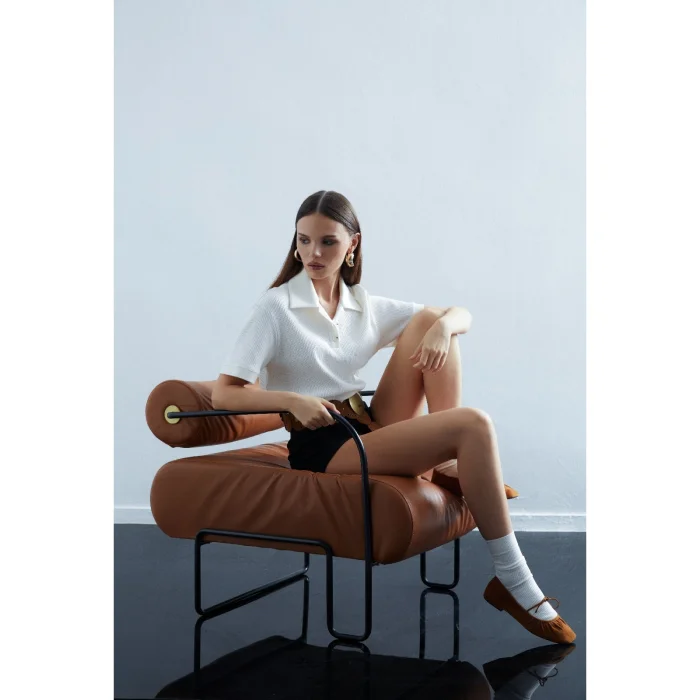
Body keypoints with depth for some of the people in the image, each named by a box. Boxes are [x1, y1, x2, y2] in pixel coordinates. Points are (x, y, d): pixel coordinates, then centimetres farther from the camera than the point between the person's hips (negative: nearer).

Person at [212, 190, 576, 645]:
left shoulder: (365, 306, 10)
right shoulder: (275, 308, -5)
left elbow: (462, 316, 12)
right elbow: (223, 394, -12)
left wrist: (443, 325, -12)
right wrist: (292, 400, -28)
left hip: (370, 429, 6)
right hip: (322, 448, -6)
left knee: (428, 321, -5)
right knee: (474, 425, -24)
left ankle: (454, 464, -7)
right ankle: (513, 583, -20)